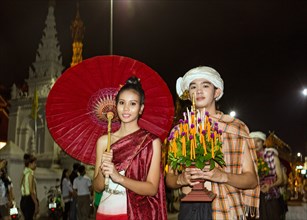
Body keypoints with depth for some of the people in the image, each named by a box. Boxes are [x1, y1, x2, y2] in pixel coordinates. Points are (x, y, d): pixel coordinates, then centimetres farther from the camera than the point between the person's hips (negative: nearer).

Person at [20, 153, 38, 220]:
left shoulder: (24, 173, 14)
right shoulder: (30, 174, -12)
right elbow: (31, 191, -18)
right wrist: (36, 204, -16)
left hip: (23, 200, 9)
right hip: (29, 200, -9)